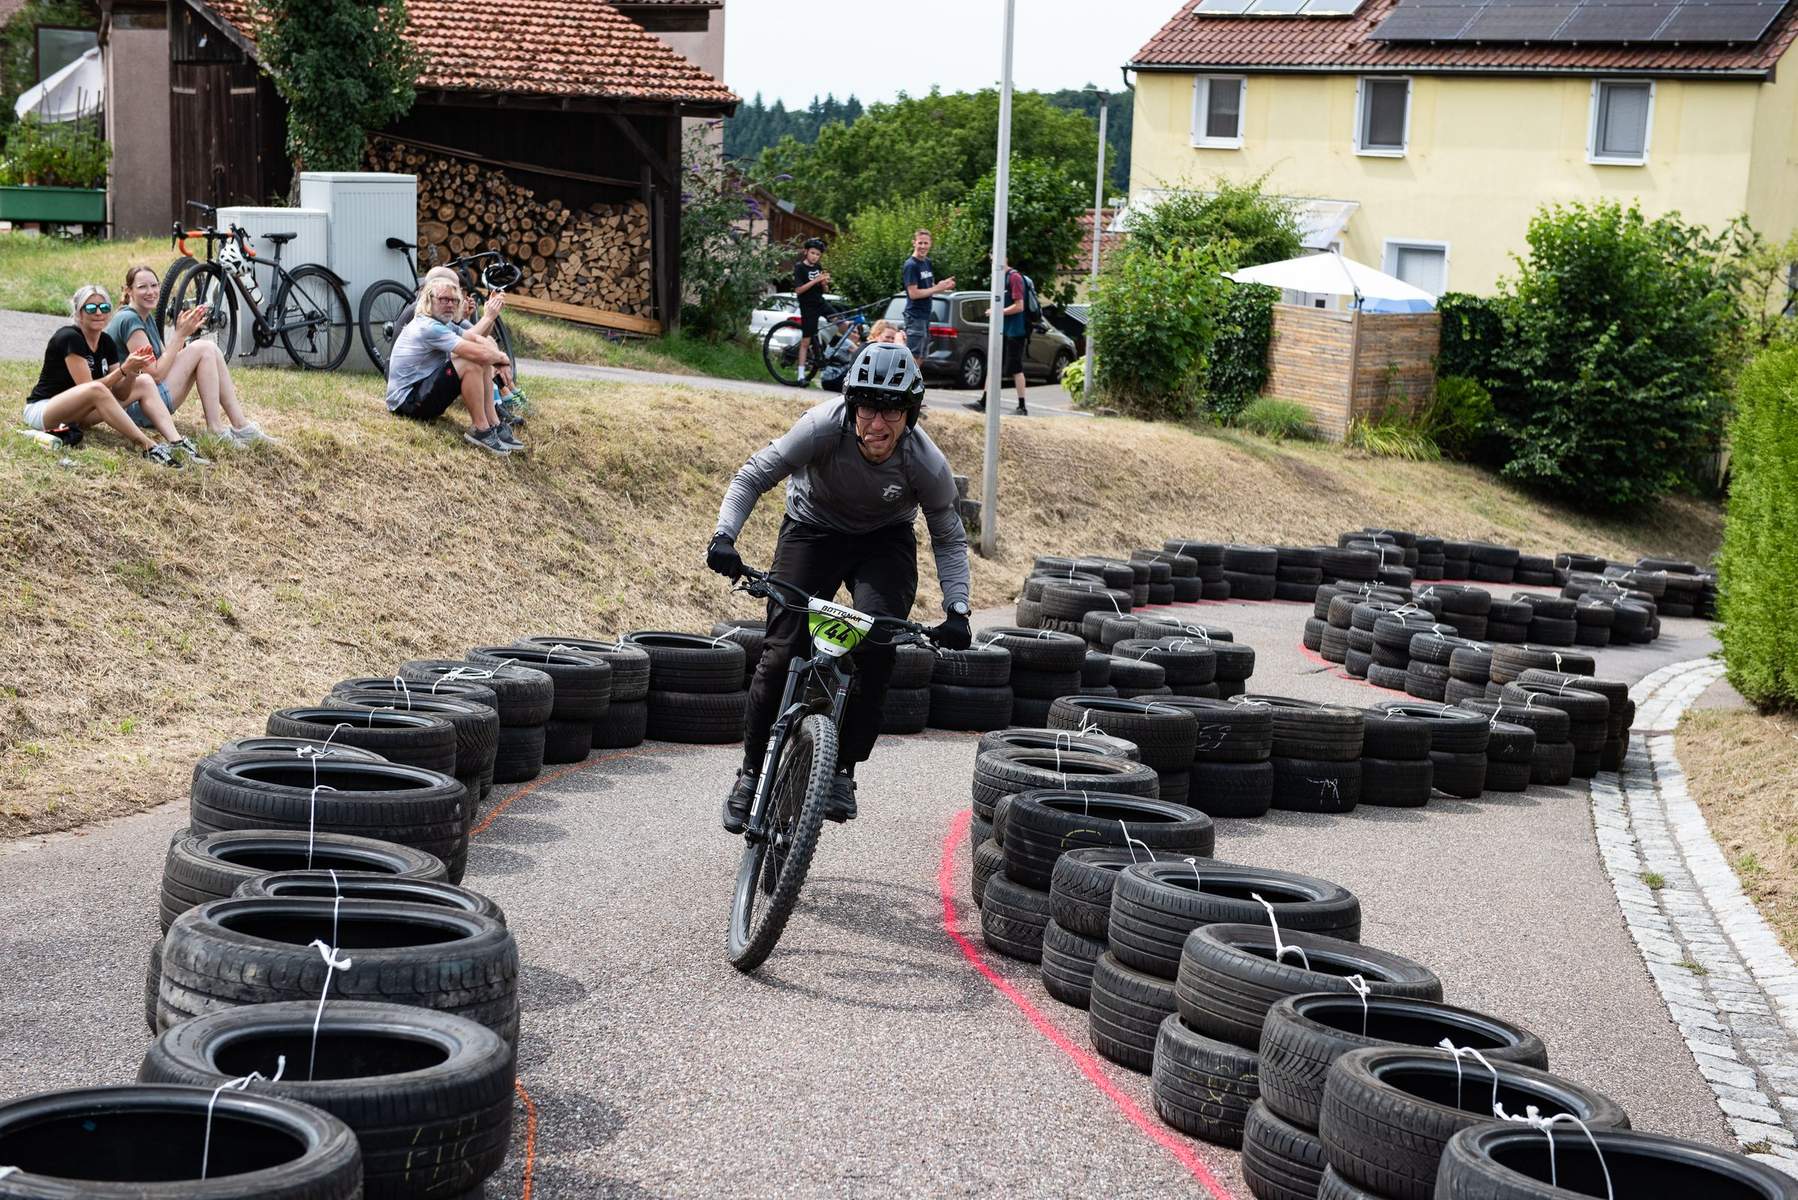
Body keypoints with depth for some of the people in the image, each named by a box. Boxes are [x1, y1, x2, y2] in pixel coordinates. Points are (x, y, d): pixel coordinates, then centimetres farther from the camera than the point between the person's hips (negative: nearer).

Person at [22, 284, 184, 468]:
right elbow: (88, 387, -24)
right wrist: (124, 369, -30)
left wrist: (133, 371, -18)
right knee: (97, 390, -38)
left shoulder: (107, 343, 4)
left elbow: (120, 395, 0)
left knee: (144, 382, -4)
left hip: (78, 415, 8)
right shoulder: (69, 338, -19)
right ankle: (150, 448, -39)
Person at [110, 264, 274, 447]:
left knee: (210, 349, 2)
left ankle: (240, 425, -4)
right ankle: (215, 429, -14)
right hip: (135, 406, -10)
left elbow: (165, 360, 12)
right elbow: (155, 373, -19)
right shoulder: (129, 320, -15)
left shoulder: (147, 319, 16)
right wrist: (180, 335, -15)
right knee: (203, 349, -13)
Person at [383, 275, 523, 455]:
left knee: (482, 362, 6)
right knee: (472, 364, -24)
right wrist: (500, 356, -7)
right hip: (407, 401, -11)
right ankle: (481, 431, -15)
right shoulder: (429, 328, -22)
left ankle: (494, 424, 4)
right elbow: (479, 353, -26)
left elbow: (474, 337, 16)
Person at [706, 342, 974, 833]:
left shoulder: (927, 464, -27)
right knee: (781, 651, -12)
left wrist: (957, 611, -20)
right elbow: (754, 475, -22)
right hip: (814, 529, 0)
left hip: (885, 541, 0)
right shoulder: (824, 426, -32)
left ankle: (843, 769, -9)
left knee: (876, 641, -25)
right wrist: (724, 536, -37)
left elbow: (949, 538, -10)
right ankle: (753, 770, 8)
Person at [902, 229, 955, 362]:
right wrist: (937, 288, -16)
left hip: (925, 315, 9)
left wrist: (944, 285, 0)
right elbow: (913, 293, -17)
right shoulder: (911, 265, -12)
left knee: (921, 356, 11)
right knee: (913, 357, -11)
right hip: (915, 316, -9)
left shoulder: (928, 263, 14)